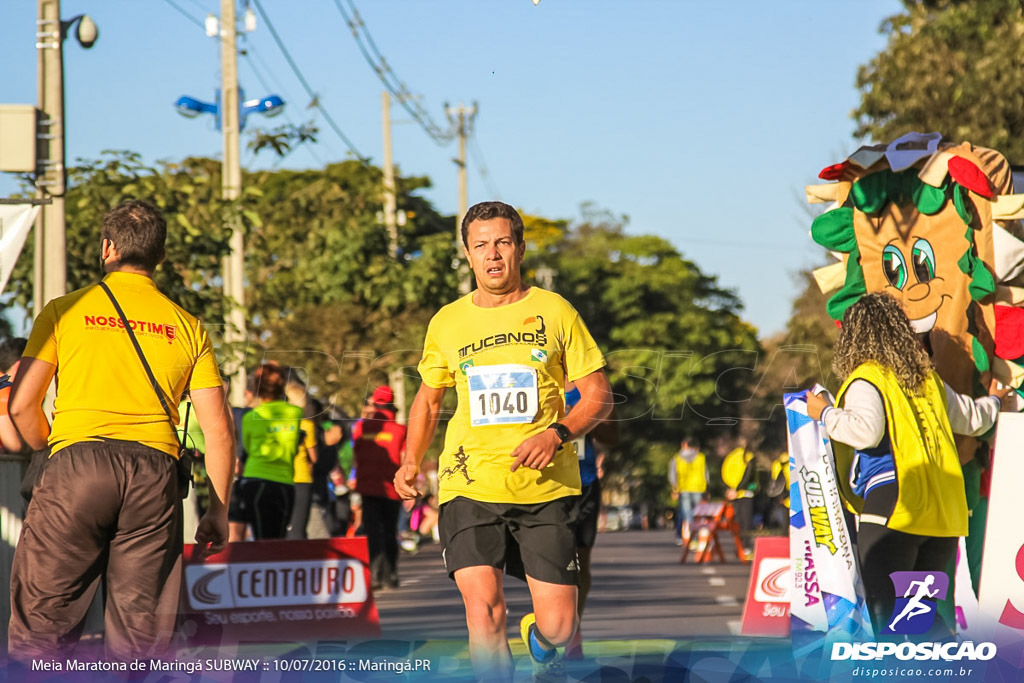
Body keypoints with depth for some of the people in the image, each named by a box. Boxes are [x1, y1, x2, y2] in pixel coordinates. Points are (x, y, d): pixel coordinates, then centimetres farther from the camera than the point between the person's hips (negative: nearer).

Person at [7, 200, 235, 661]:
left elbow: (21, 406, 4)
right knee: (140, 635, 5)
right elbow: (219, 430, 9)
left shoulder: (65, 311, 8)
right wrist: (218, 512, 17)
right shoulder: (187, 327, 15)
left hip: (78, 465, -2)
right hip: (155, 474, 2)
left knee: (42, 622, 1)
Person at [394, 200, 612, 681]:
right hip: (469, 486, 1)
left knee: (558, 627, -1)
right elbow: (428, 397, 23)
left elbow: (599, 397, 5)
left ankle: (539, 641, 35)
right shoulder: (447, 323, 8)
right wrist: (411, 461, 9)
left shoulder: (555, 311, 3)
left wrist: (558, 434, -13)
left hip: (546, 488, -1)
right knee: (483, 610, -18)